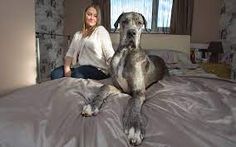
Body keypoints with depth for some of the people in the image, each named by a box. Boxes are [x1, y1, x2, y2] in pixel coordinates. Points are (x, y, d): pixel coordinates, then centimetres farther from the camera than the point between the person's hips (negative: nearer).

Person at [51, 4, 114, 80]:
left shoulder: (101, 30, 3)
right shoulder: (77, 34, 20)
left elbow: (110, 55, -7)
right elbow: (70, 54, 10)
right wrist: (67, 69, -9)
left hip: (98, 69, -5)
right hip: (79, 67, 5)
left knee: (77, 73, -33)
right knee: (55, 73, -16)